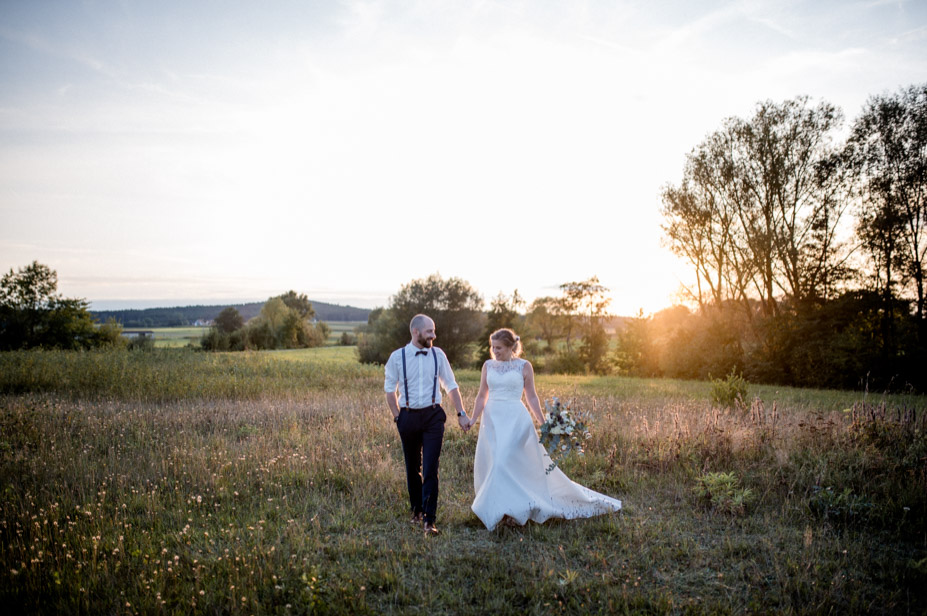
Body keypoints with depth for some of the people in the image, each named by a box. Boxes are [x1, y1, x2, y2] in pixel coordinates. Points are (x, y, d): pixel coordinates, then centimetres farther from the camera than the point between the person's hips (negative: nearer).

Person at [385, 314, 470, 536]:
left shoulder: (437, 354, 1)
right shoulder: (397, 357, -3)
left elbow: (451, 385, 8)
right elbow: (390, 389, 6)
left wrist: (461, 413, 4)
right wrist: (398, 417, 2)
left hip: (433, 416, 0)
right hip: (408, 416, 0)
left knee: (430, 469, -8)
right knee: (412, 468, 13)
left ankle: (429, 519, -4)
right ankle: (416, 510, 32)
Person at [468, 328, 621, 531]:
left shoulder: (524, 366, -1)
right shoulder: (488, 365, 7)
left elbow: (531, 397, 3)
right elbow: (482, 396, 12)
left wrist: (543, 423, -1)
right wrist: (473, 419, 3)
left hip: (515, 419, -4)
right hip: (492, 419, 4)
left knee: (505, 461, -14)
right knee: (489, 463, 3)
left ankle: (510, 508, 0)